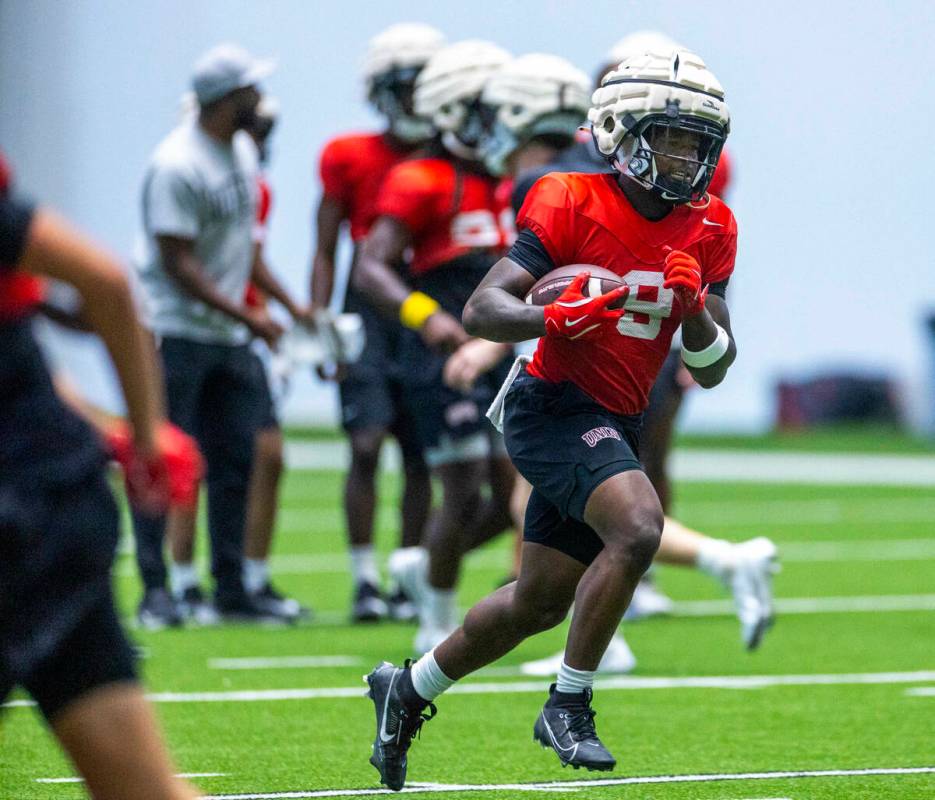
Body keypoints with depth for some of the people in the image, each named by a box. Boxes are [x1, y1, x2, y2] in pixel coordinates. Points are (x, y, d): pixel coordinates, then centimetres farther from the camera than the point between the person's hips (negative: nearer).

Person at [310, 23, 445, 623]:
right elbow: (325, 252, 3)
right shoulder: (351, 159, 1)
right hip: (370, 312, -3)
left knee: (422, 459, 4)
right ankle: (364, 582, -6)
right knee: (367, 445, -12)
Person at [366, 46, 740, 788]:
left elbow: (712, 371, 6)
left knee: (540, 602, 14)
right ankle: (568, 705, -17)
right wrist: (556, 318, -36)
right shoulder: (574, 206, -13)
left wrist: (695, 310, -14)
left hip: (615, 423, 8)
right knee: (638, 527, -30)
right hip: (554, 405, -8)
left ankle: (408, 689, 35)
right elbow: (481, 310, -18)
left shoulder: (707, 231, 5)